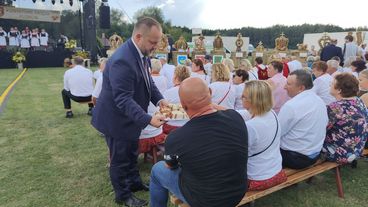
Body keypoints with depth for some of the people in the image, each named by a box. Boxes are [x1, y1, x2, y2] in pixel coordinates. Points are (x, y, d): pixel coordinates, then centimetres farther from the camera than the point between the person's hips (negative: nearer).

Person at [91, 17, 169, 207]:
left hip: (130, 116, 9)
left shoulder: (141, 53, -3)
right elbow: (123, 99, -33)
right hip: (117, 118, -8)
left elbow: (148, 81, 6)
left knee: (131, 154, 25)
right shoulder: (122, 60, -32)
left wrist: (159, 100, -10)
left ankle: (134, 182, 47)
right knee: (120, 159, 12)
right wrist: (148, 119, -38)